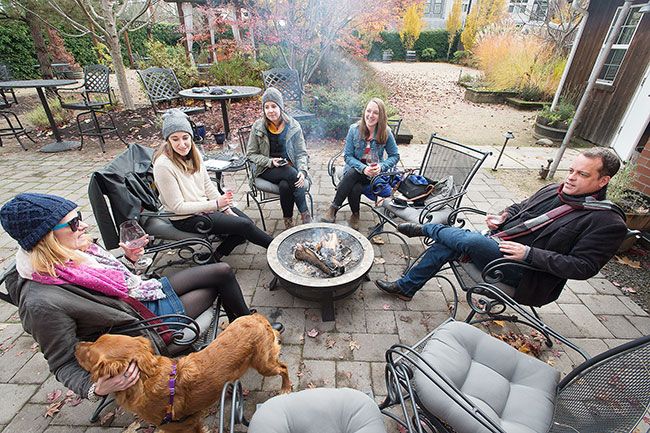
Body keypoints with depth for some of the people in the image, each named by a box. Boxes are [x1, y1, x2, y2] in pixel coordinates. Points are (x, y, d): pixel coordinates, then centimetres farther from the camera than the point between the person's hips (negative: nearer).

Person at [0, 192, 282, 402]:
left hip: (149, 290, 7)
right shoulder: (42, 303, -27)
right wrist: (95, 389, -34)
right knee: (216, 285, -2)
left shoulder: (76, 250, -5)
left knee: (222, 271, 1)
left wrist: (129, 259, 0)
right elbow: (64, 364, -18)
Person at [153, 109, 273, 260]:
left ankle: (217, 256, 12)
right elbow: (178, 206, -21)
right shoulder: (163, 165, -24)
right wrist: (215, 204, -24)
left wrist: (226, 208, -4)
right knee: (244, 225, -14)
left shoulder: (194, 152, -3)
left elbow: (208, 184, 4)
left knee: (247, 222, -1)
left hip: (205, 205, 7)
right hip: (186, 218, -7)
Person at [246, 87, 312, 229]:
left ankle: (288, 220, -13)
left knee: (285, 186, -34)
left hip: (289, 168, 1)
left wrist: (302, 171, -21)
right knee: (291, 173, -32)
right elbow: (251, 154, 1)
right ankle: (305, 213, -20)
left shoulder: (293, 126, -3)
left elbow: (301, 153, -1)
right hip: (266, 170, -1)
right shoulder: (257, 127, -4)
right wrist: (271, 162, -16)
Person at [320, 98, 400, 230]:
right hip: (354, 168, 1)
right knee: (355, 188, -33)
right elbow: (348, 156, -6)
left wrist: (381, 167, -18)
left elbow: (395, 156, 1)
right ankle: (355, 215, -6)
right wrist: (363, 168, -23)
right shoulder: (354, 129, -7)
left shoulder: (386, 132, -7)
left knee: (353, 174, -32)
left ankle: (333, 209, -15)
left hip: (374, 173, -1)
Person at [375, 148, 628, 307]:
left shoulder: (609, 223, -9)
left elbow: (584, 267, -16)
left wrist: (529, 253, -24)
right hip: (496, 245, 7)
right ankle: (406, 287, 6)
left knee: (470, 240, -30)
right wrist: (503, 217, 3)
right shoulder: (554, 191, 10)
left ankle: (425, 229, 2)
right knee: (445, 246, -9)